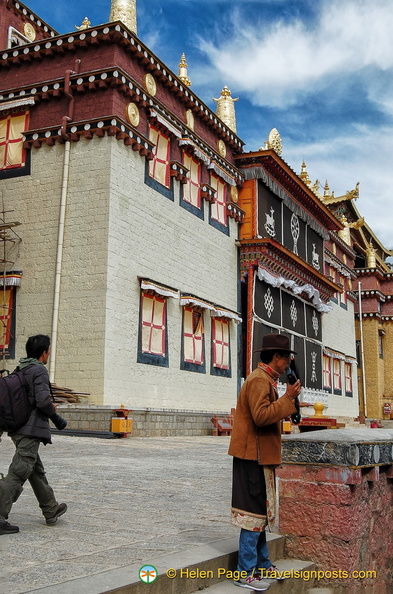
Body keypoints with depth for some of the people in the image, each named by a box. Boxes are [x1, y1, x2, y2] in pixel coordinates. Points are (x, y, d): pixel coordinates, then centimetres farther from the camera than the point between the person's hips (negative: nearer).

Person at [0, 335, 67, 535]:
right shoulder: (39, 371, -12)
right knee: (18, 474, -9)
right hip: (31, 430, -9)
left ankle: (51, 510, 31)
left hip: (17, 429, 9)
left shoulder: (19, 370, 12)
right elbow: (43, 400, -22)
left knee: (36, 471, 18)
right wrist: (52, 410, 0)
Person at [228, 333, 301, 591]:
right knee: (255, 512, -5)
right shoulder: (259, 380, -16)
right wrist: (287, 399, -21)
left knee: (261, 511, 17)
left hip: (261, 456, 11)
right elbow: (261, 416, -26)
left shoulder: (266, 379, 17)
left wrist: (288, 402, 16)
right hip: (254, 456, -11)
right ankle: (246, 573, 4)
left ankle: (263, 565, 28)